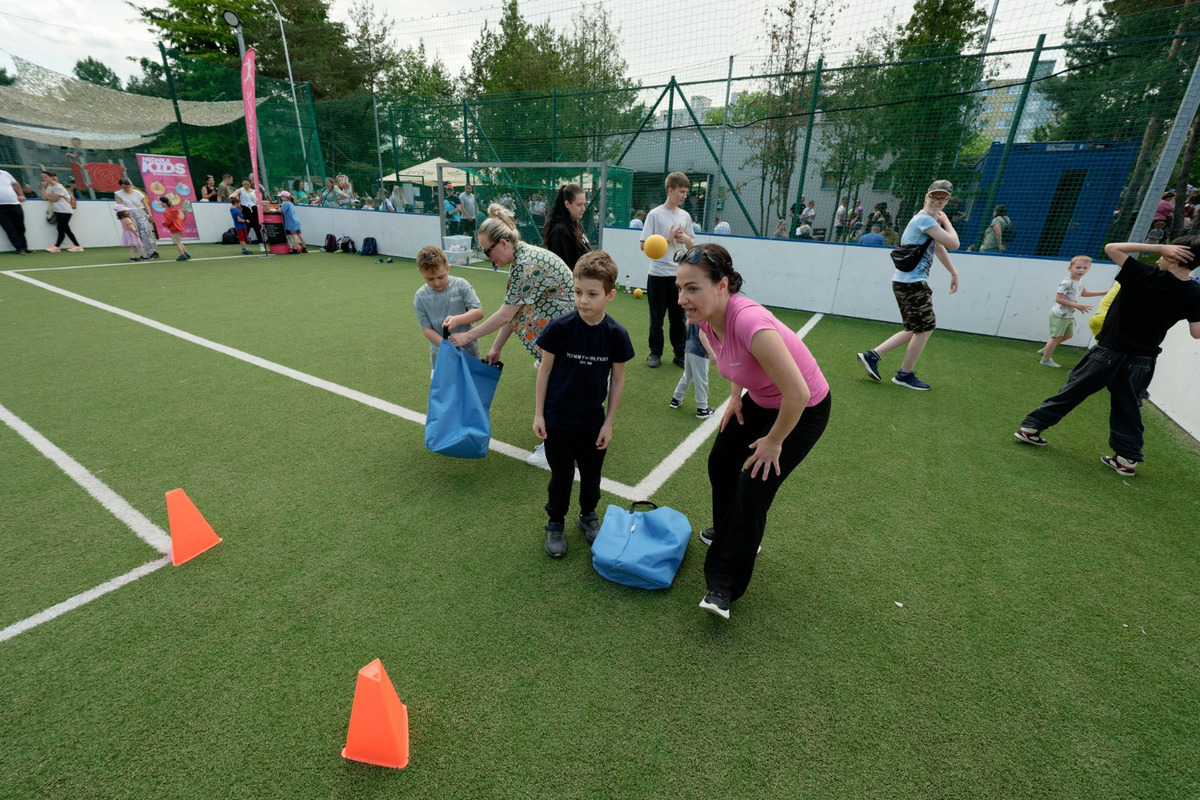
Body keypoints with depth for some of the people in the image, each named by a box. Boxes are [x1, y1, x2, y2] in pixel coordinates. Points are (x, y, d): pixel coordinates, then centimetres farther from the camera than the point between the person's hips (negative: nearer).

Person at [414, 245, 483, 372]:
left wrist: (457, 320, -32)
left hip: (468, 348, 0)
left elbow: (478, 312, -14)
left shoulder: (461, 285, -11)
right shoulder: (420, 297, -7)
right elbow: (426, 329, -7)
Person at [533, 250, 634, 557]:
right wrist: (538, 414, -5)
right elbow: (545, 369, -7)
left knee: (591, 475, 18)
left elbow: (618, 379, -2)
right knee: (561, 477, 12)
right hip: (557, 420, -2)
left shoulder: (616, 334, -12)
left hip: (593, 422, 2)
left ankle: (588, 515, 44)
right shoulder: (560, 327, -17)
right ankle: (555, 524, 35)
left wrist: (608, 423, -1)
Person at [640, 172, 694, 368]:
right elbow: (643, 245, -8)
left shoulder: (685, 216, 9)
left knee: (679, 317, 8)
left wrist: (687, 239, -7)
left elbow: (692, 246, 15)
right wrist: (668, 239, -13)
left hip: (679, 275, 4)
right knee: (657, 317, 6)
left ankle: (680, 353, 18)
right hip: (658, 275, -4)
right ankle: (655, 352, 20)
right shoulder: (655, 214, -5)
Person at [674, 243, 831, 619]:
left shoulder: (749, 321, -39)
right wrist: (736, 396, 4)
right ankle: (729, 532, 44)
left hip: (803, 411, -8)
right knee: (721, 462, 16)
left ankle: (724, 586, 13)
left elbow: (798, 394, -35)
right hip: (759, 398, 8)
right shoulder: (707, 317, -15)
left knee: (753, 491, -7)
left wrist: (774, 441, -21)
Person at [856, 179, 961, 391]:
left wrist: (954, 273, 27)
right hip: (911, 282, -10)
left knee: (916, 329, 14)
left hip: (907, 281, 10)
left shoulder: (929, 220, 19)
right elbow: (953, 244, -16)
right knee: (925, 328, -1)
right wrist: (945, 221, -3)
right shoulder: (925, 219, -13)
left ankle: (872, 356, 10)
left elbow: (939, 247, 29)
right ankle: (905, 374, 11)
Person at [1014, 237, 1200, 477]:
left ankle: (1030, 427, 9)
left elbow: (1111, 247, -8)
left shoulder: (1145, 276, -13)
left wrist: (1158, 247, -9)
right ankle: (1127, 458, 16)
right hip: (1142, 361, 3)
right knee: (1128, 409, 13)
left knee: (1072, 392, 5)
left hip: (1108, 352, -3)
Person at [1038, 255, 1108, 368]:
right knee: (1056, 337, -4)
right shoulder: (1066, 283, -22)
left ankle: (1045, 350, 29)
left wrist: (1104, 293, 27)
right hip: (1059, 315, -10)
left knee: (1068, 334, 21)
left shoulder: (1080, 281, 8)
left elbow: (1084, 293, 26)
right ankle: (1046, 359, 4)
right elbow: (1058, 299, -26)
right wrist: (1076, 305, -26)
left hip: (1069, 315, 10)